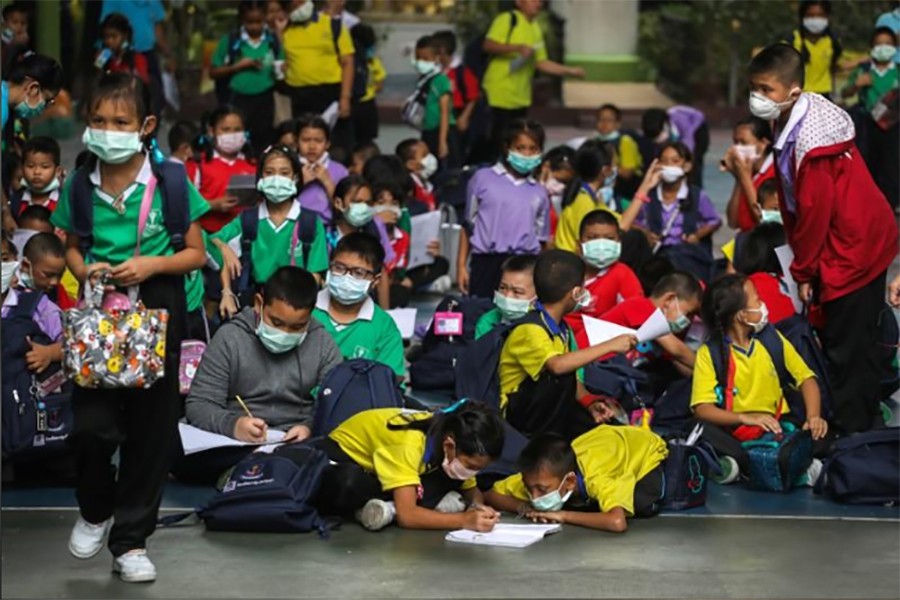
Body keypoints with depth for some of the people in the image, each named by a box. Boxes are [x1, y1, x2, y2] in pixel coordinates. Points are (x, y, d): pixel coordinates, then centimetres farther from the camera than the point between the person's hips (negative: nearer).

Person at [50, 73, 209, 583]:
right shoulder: (79, 185, 0)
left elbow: (197, 253, -1)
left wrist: (151, 264, -17)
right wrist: (83, 269, -9)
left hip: (157, 315, -1)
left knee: (151, 426, 4)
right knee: (92, 422, -7)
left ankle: (132, 539, 17)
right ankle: (95, 510, 24)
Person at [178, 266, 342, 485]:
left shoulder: (322, 343, 9)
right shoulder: (229, 337, 3)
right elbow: (198, 405, 0)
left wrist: (312, 428, -17)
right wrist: (231, 424, -22)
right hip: (234, 447, -1)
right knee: (179, 457, -34)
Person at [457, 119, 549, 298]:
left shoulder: (539, 193, 10)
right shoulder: (483, 178, 5)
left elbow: (541, 240, 15)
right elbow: (468, 225, 9)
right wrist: (461, 264, 4)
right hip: (486, 262, -1)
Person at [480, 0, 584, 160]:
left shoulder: (535, 28, 15)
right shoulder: (507, 19, -8)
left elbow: (541, 62, 16)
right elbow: (488, 45, -20)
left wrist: (570, 71, 8)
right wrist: (518, 48, -28)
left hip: (521, 98, 8)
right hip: (499, 96, -8)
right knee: (498, 144, -5)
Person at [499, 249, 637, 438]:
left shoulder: (561, 329, 9)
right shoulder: (529, 330, -19)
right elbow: (558, 365, -37)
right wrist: (610, 346, -31)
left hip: (548, 407, 7)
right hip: (519, 413, -7)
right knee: (558, 377, -32)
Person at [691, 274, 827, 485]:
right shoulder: (709, 353, -6)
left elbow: (806, 379, 5)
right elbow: (702, 408, -14)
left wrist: (814, 417, -14)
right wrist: (745, 418, -30)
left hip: (776, 427, 3)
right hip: (733, 431, -3)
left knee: (820, 434, -22)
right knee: (702, 432, -34)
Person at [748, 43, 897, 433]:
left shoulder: (809, 139, -27)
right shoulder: (792, 122, 4)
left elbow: (814, 211, -22)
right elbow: (796, 203, 10)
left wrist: (804, 272, -10)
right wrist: (805, 265, 10)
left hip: (853, 247, -10)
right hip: (864, 240, 10)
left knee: (847, 346, -4)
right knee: (854, 342, 18)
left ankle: (852, 430, 3)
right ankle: (861, 422, 28)